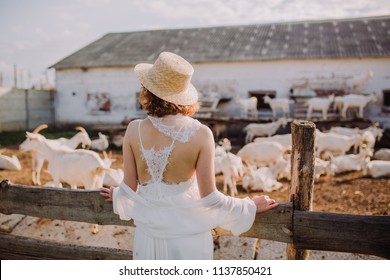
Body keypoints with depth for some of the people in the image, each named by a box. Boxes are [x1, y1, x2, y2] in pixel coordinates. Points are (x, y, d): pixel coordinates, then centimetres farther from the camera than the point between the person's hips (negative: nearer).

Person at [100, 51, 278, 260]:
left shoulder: (134, 130, -12)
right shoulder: (200, 134, -19)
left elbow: (130, 187, -3)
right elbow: (209, 197, -14)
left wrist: (118, 195, 21)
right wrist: (251, 206, 2)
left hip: (149, 233, 2)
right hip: (188, 234, -2)